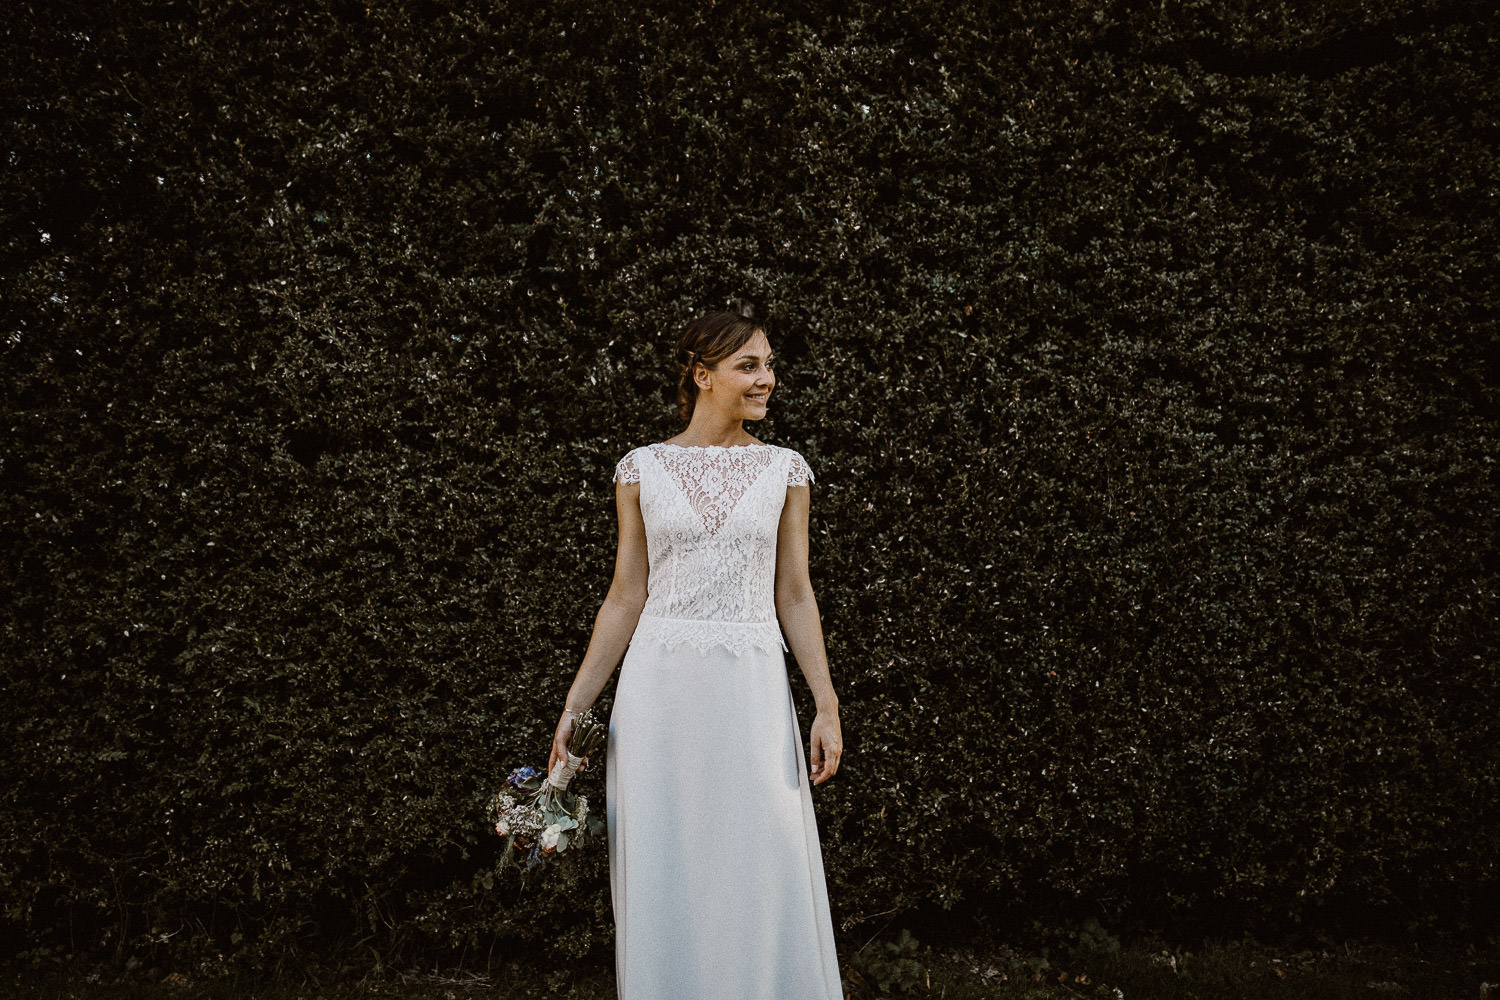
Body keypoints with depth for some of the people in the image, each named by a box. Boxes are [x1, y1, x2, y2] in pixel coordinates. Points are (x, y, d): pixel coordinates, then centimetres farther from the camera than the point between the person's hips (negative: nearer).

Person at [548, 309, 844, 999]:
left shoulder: (784, 469, 5)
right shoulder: (643, 469, 3)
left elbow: (793, 593, 7)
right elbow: (626, 597, 6)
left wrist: (827, 704, 0)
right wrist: (573, 708, 4)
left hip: (753, 688, 0)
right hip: (660, 688, 0)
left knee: (763, 876, 3)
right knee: (665, 875, 7)